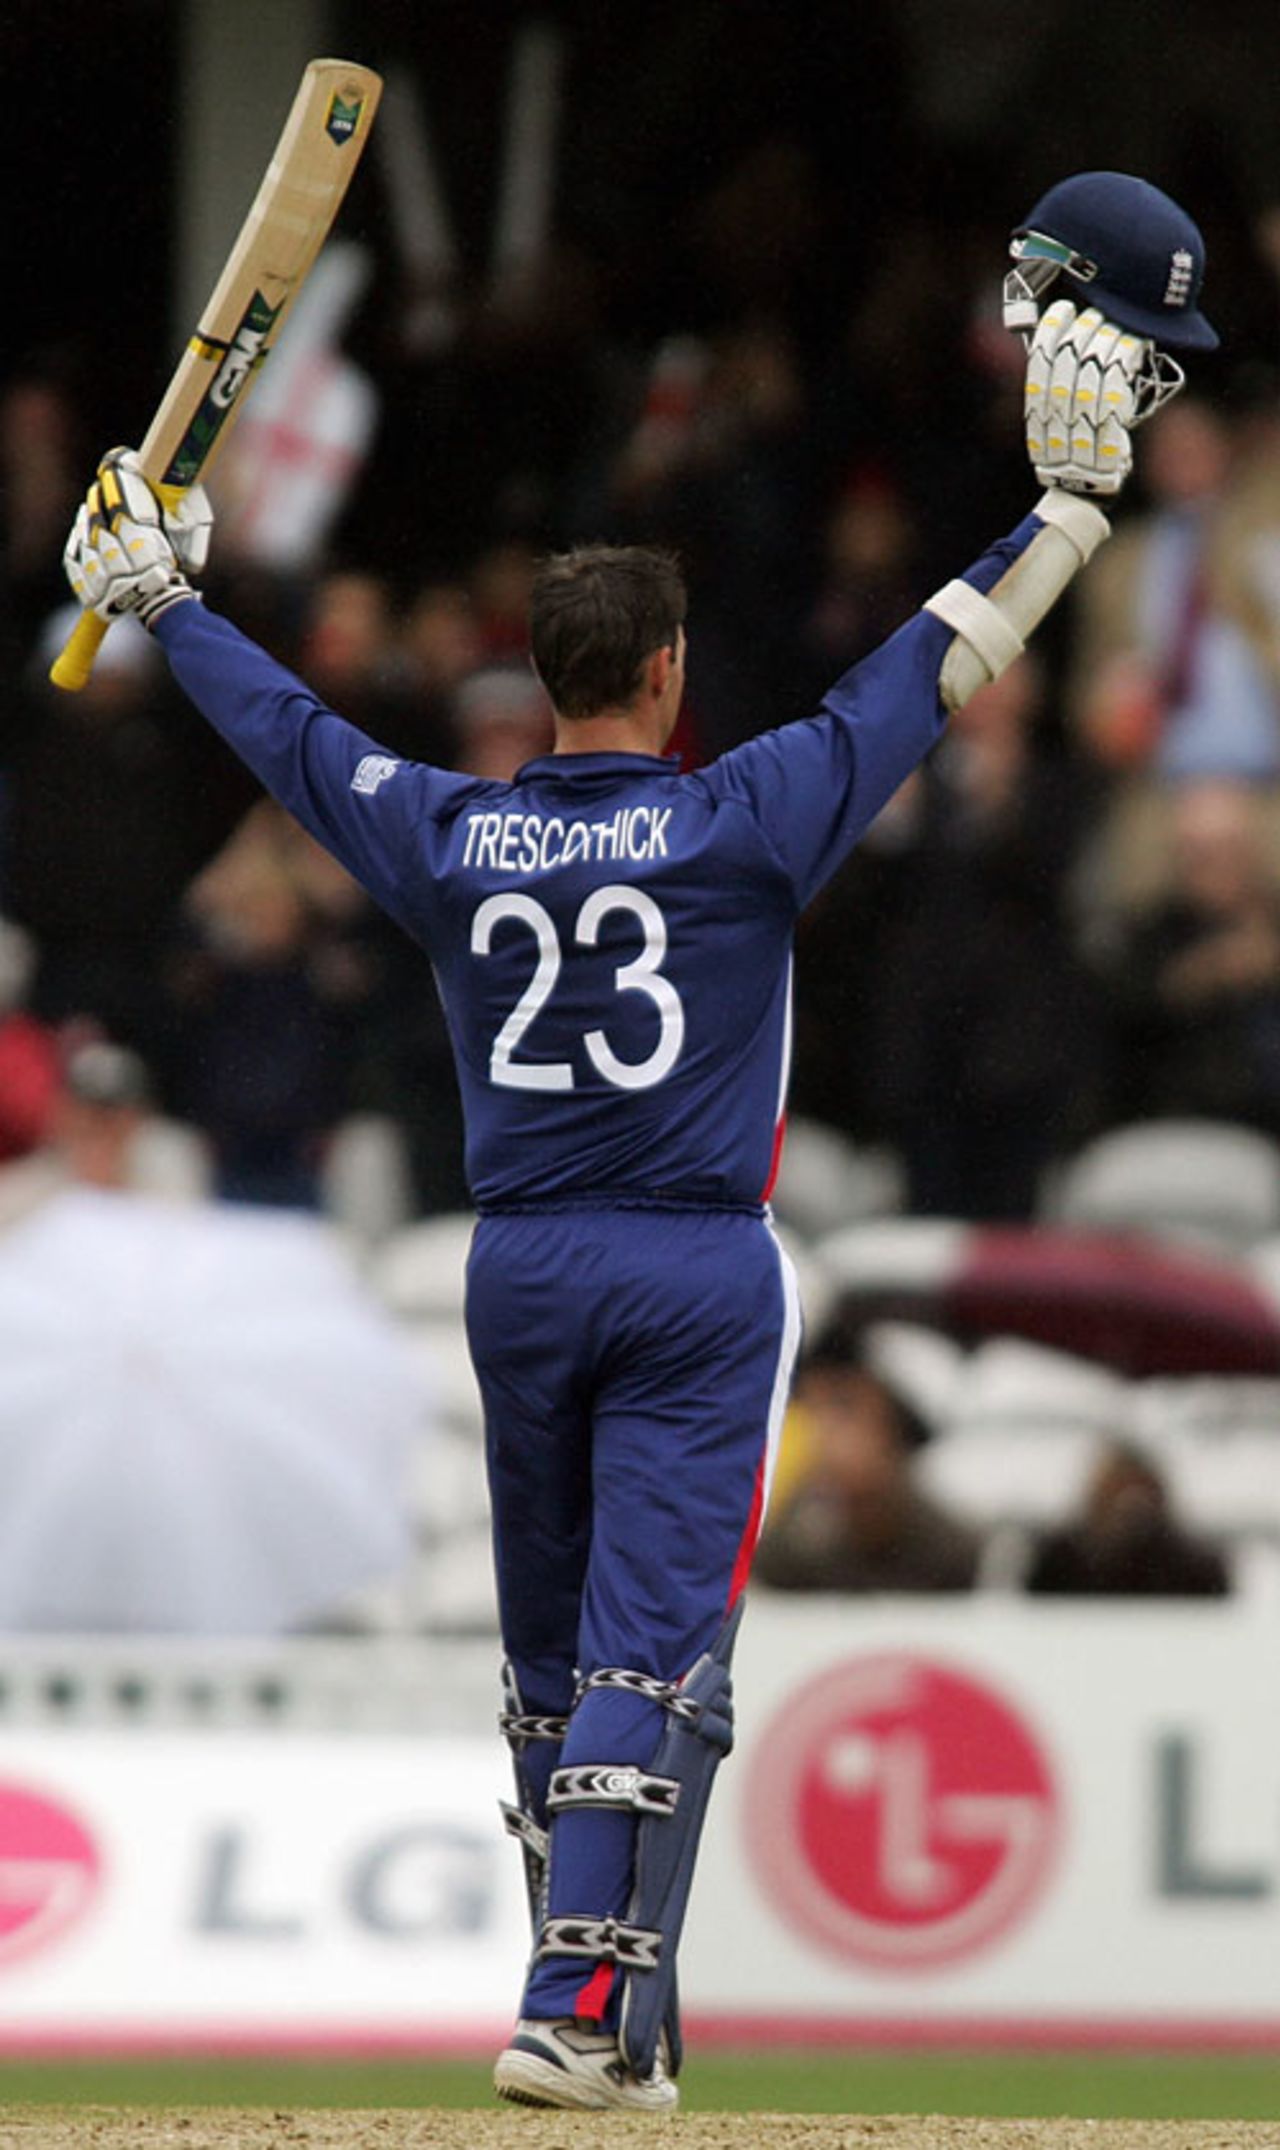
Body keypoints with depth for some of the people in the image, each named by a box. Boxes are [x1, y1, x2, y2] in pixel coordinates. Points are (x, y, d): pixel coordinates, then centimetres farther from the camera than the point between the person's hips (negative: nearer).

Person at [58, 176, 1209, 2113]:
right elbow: (931, 676, -6)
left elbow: (284, 728, 14)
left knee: (551, 1651, 14)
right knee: (653, 1649, -8)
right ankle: (581, 2008, -18)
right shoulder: (747, 823, -9)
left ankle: (614, 2004, 21)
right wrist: (1069, 500, 0)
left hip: (521, 1276, 4)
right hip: (699, 1279, -4)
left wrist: (160, 599, 30)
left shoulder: (448, 841, 1)